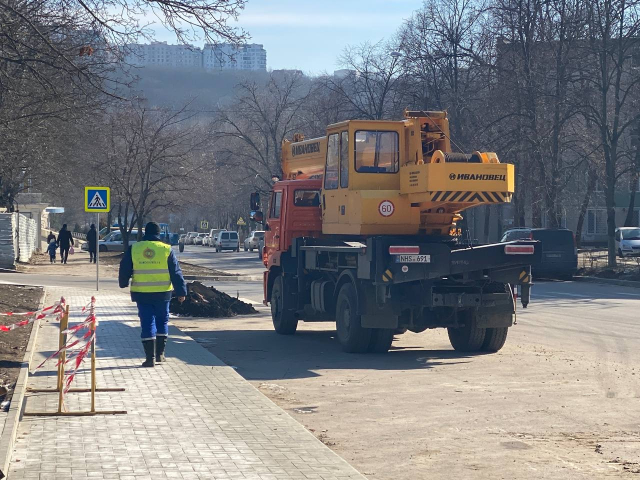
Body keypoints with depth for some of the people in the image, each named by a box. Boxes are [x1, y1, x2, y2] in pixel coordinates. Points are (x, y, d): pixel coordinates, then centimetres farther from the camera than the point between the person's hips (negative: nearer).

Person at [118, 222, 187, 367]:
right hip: (162, 293, 0)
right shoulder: (166, 249, -3)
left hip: (141, 294, 0)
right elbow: (176, 273, -1)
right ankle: (160, 354, 18)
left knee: (147, 324, 2)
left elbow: (124, 269, 9)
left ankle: (150, 357, -4)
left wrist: (123, 283, 28)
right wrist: (181, 292, 6)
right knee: (162, 322, 16)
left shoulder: (133, 249, 0)